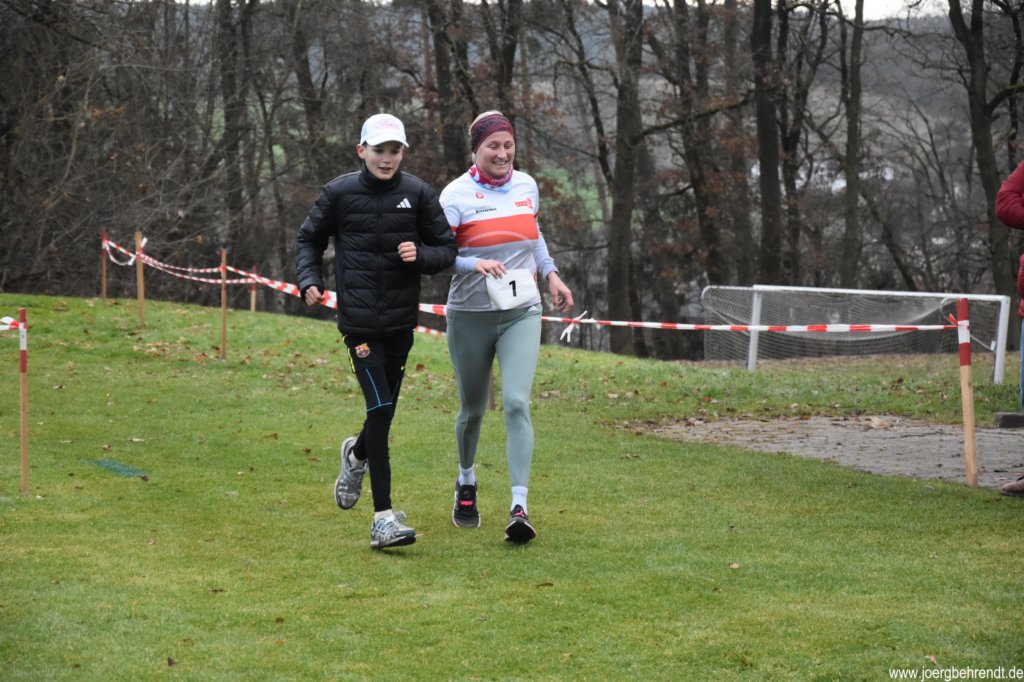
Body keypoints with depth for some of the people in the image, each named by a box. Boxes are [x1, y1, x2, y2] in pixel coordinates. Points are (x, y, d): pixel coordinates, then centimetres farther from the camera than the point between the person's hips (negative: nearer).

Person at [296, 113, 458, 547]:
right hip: (359, 320, -3)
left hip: (401, 320, 3)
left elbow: (447, 250, 8)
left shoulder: (417, 194, 2)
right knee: (380, 408, -14)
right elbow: (309, 239, 12)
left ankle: (357, 454, 52)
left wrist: (420, 255, -13)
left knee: (385, 410, 15)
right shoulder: (339, 193, -1)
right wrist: (310, 281, -4)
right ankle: (383, 519, -14)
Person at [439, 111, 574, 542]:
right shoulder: (457, 195, -9)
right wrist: (474, 264, -28)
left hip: (521, 313, 2)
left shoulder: (526, 186, 6)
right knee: (473, 409, 11)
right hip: (470, 316, -2)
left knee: (516, 403, -15)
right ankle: (466, 483, 40)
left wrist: (550, 274, 17)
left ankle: (519, 507, -21)